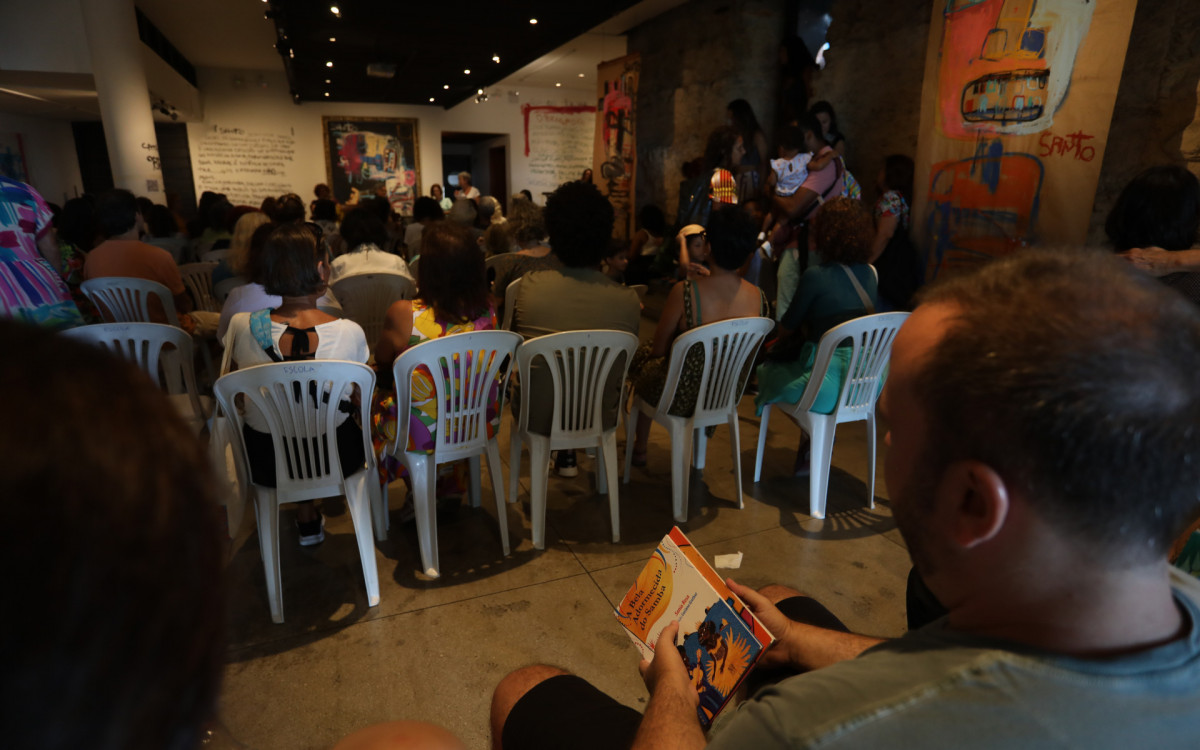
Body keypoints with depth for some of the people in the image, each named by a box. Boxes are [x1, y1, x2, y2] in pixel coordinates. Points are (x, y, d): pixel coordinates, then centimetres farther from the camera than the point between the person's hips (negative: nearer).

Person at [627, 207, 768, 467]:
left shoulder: (685, 292, -28)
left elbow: (659, 350, -13)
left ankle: (639, 448, 45)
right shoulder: (759, 297, -15)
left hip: (682, 397, -5)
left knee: (642, 355, 28)